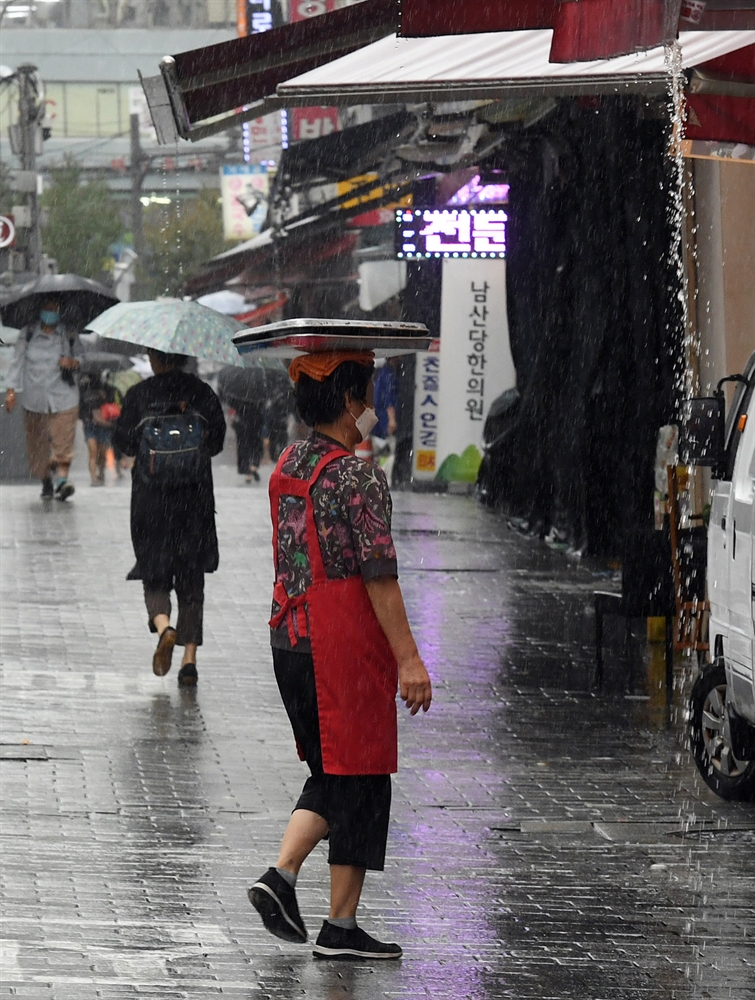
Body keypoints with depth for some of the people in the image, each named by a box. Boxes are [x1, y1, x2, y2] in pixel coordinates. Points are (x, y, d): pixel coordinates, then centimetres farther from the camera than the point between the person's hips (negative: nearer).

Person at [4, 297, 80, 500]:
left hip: (63, 398, -1)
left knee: (63, 441, -14)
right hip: (35, 398, 1)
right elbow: (17, 361, 3)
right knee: (38, 443, 5)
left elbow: (80, 358, 15)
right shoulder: (28, 333, 4)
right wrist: (11, 389, -4)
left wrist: (74, 362, -10)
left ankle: (62, 479, -20)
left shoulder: (69, 335, 6)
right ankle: (46, 481, 19)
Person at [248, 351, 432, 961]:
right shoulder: (360, 477, -15)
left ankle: (281, 875, 1)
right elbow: (379, 575, -18)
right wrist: (408, 659, -18)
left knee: (331, 774, 19)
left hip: (290, 638, 8)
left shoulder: (286, 467, 9)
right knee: (360, 780, 2)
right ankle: (342, 927, 5)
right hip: (348, 643, -8)